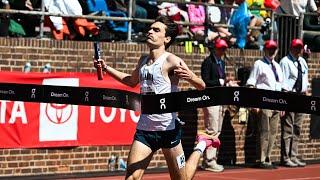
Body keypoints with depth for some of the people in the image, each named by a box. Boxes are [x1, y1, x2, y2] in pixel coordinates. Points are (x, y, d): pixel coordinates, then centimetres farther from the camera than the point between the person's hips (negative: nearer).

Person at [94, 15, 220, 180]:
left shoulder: (171, 60, -10)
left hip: (168, 128, -5)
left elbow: (201, 86, -15)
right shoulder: (143, 61, 9)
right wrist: (106, 68, 23)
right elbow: (132, 81, 31)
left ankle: (201, 145, 32)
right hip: (144, 129, 5)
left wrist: (190, 77, -36)